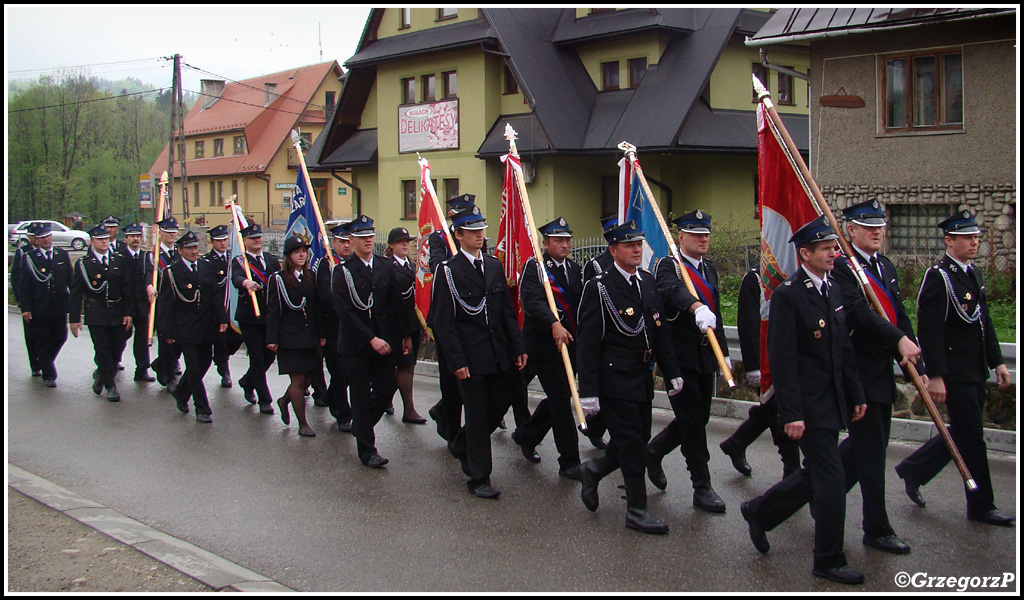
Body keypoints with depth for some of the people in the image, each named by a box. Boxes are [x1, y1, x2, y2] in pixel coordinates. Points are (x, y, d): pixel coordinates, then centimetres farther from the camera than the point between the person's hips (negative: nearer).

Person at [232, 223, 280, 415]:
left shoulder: (272, 260, 11)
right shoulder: (239, 261, -3)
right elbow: (236, 278, -25)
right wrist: (246, 282, -49)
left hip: (270, 317, 4)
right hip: (249, 318, -4)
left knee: (270, 354, 10)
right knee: (257, 359, -3)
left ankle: (247, 382, 37)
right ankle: (264, 401, 5)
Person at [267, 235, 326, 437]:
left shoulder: (310, 277, 10)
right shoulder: (279, 279, -6)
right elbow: (273, 312, -8)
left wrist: (321, 334, 9)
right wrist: (272, 339, -13)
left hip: (310, 337, 6)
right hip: (290, 338, -6)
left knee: (308, 378, 9)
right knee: (298, 380, -4)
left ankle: (284, 401, 38)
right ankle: (303, 424, 7)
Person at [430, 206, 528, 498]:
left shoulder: (494, 265, 11)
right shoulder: (448, 271, -7)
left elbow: (507, 311, 13)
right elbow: (443, 322, -9)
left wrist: (518, 347, 6)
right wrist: (456, 361, -14)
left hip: (498, 353, 6)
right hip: (470, 356, -6)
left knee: (502, 403, 12)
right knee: (477, 414, 1)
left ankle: (462, 446, 37)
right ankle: (478, 478, 15)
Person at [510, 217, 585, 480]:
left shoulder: (575, 269, 12)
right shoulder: (534, 267, -8)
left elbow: (583, 303, 5)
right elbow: (532, 300, -24)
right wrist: (554, 324, -39)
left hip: (570, 343, 7)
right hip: (543, 343, -7)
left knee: (560, 398, 14)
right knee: (561, 399, -6)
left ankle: (525, 436, 37)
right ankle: (569, 462, 4)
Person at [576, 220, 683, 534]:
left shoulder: (648, 281, 9)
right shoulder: (599, 287, -12)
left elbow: (660, 330, 15)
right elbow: (587, 343, -14)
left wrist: (672, 372, 10)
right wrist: (588, 391, -18)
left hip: (642, 375, 7)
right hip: (615, 375, -7)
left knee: (639, 437, 13)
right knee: (632, 442, -2)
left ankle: (593, 470, 36)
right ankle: (637, 510, 10)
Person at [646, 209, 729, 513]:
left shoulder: (710, 268, 15)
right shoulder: (669, 266, -9)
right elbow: (672, 290, -34)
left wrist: (723, 351, 20)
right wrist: (697, 307, -53)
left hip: (706, 355, 8)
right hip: (680, 355, -7)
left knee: (699, 417, 13)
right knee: (692, 420, -4)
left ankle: (653, 451, 36)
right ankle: (702, 488, 6)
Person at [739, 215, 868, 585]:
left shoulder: (832, 291, 11)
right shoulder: (788, 295, -14)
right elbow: (782, 359, -17)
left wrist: (856, 395, 15)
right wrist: (791, 413, -19)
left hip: (833, 402, 8)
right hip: (808, 405, -8)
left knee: (816, 476, 15)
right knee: (830, 479, -2)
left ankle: (759, 512, 35)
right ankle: (829, 561, 12)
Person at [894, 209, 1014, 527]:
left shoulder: (974, 273, 13)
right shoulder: (938, 277, -15)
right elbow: (930, 331, -19)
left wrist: (997, 361, 15)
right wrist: (936, 376, -22)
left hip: (976, 372, 9)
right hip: (955, 373, -9)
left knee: (963, 433, 16)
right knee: (972, 438, 0)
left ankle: (913, 469, 31)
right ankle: (981, 506, 12)